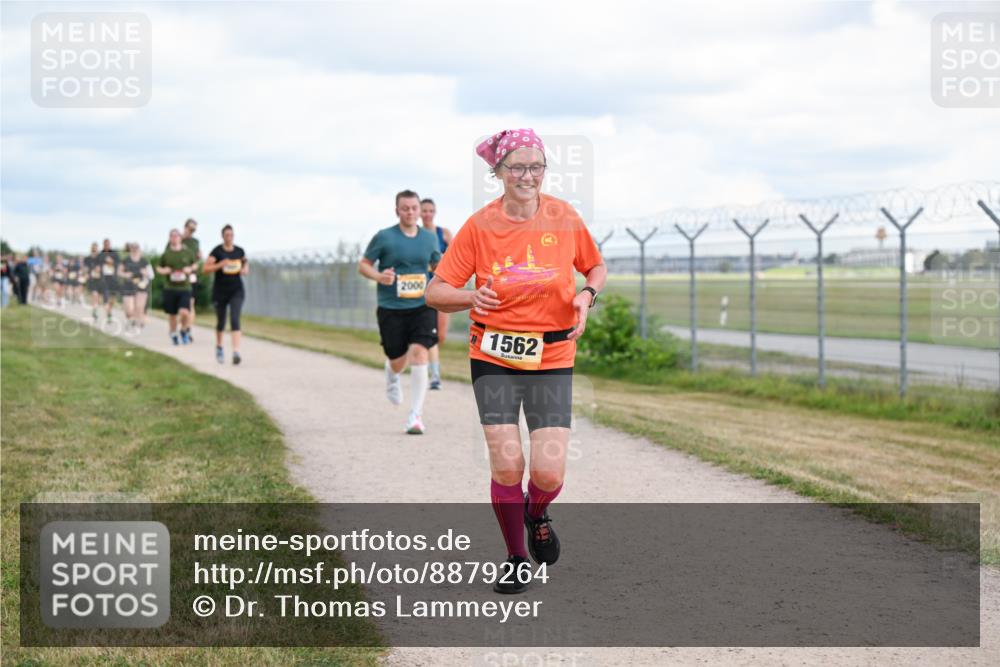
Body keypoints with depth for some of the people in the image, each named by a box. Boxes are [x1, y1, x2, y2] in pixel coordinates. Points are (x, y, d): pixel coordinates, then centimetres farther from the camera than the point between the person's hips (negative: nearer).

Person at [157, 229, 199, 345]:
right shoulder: (166, 254, 2)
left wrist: (191, 269, -5)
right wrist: (163, 271, -9)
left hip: (185, 288, -1)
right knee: (172, 315, 7)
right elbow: (158, 268, 13)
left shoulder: (188, 252, 1)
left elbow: (195, 264, 16)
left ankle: (184, 331, 11)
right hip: (170, 288, 1)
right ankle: (173, 334, 31)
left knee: (184, 312, -18)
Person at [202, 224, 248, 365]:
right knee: (221, 322, 11)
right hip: (220, 291, -1)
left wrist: (246, 269, 1)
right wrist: (220, 265, -24)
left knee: (235, 319, -15)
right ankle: (219, 347, 40)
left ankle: (236, 352, -24)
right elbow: (205, 269, -11)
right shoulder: (217, 251, -8)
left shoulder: (239, 251, 3)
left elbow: (246, 262, 23)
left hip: (236, 290, 1)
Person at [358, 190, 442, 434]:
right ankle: (392, 376, 48)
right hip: (391, 308, -1)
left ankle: (416, 414, -13)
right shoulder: (384, 237, -3)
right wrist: (378, 276, -17)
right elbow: (363, 265, 3)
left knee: (419, 352, -17)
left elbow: (437, 265, 22)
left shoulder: (429, 238, 7)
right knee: (398, 362, 6)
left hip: (422, 306, 1)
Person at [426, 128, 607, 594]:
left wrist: (587, 294, -6)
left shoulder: (565, 218, -2)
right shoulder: (479, 226, -6)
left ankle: (537, 514, 29)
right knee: (506, 465, -8)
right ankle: (517, 558, 16)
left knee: (549, 472, -9)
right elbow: (435, 292, -4)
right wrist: (471, 297, -24)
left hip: (552, 359, 1)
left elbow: (596, 267, 15)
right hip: (494, 358, -1)